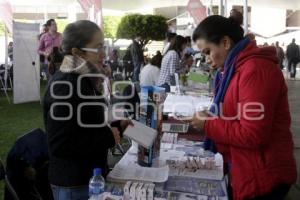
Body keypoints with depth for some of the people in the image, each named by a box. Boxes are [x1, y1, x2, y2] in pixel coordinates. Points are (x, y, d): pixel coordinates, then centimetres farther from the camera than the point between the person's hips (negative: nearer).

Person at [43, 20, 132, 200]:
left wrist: (117, 126, 2)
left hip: (92, 175, 9)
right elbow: (60, 144, -27)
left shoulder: (86, 79, 6)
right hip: (73, 183, -9)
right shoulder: (65, 86, -22)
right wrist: (108, 137, -21)